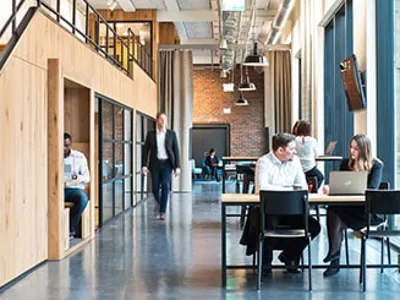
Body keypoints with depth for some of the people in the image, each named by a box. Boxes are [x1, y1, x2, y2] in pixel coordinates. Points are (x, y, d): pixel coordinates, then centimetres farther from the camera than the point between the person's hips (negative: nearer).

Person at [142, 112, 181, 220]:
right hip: (155, 163, 1)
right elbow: (145, 150, 3)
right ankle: (159, 202, 35)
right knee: (155, 187, 3)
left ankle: (162, 211, -5)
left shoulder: (171, 134, 3)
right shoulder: (151, 134, 4)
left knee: (165, 186, -12)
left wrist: (177, 166, -6)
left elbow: (176, 150, 1)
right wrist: (144, 165, -6)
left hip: (167, 163, -1)